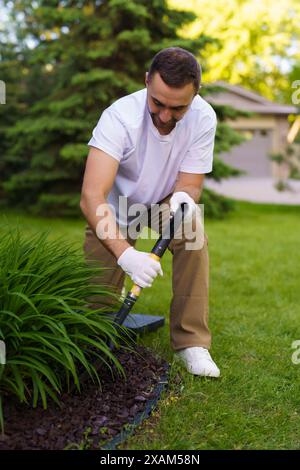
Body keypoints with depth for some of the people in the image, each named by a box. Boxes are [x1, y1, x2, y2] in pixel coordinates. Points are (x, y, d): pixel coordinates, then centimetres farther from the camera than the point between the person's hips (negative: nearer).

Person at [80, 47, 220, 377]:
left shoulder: (203, 118, -24)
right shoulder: (120, 117, -34)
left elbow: (189, 183, -18)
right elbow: (91, 197, -41)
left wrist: (182, 197, -43)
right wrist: (125, 254, -54)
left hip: (164, 201, 2)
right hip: (116, 207, -2)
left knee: (193, 231, -32)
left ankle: (191, 341, -18)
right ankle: (113, 287, 35)